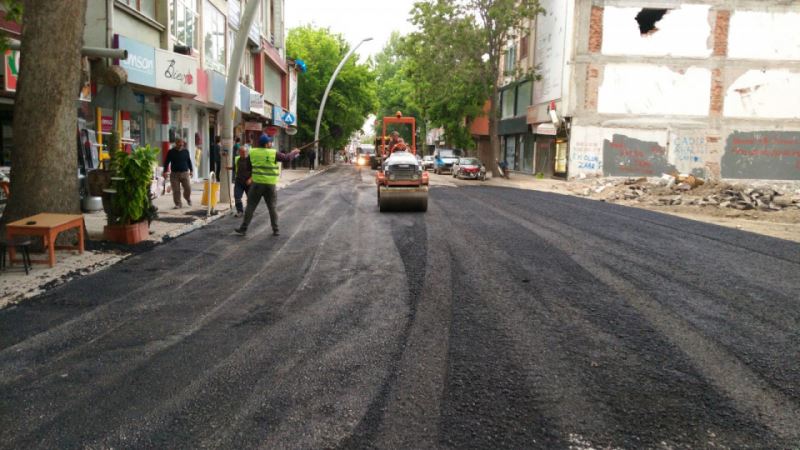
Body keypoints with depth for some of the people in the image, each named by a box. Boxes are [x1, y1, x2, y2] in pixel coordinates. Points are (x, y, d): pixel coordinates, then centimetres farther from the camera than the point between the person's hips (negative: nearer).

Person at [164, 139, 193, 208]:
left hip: (185, 173, 1)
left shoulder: (186, 151, 7)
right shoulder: (171, 152, 1)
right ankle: (178, 204, 8)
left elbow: (189, 161, 17)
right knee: (176, 190, -3)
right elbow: (166, 162, 1)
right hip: (174, 174, -1)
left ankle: (188, 198, 29)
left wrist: (191, 171, 15)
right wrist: (165, 171, -6)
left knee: (188, 188, -2)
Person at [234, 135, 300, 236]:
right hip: (271, 184, -1)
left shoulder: (253, 152, -1)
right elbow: (287, 158, -3)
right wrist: (294, 152, 16)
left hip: (257, 183, 1)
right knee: (272, 207, 9)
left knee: (250, 206, 5)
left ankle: (243, 229, 6)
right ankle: (275, 230, 12)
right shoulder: (274, 153, -8)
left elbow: (249, 165, 10)